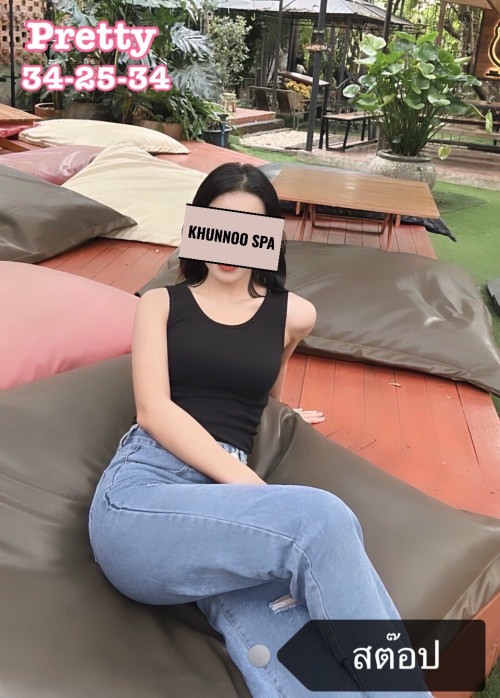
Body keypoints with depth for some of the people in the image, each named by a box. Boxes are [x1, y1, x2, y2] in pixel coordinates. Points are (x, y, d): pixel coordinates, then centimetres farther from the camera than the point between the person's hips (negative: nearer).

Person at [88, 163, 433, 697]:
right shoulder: (160, 303, 12)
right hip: (139, 493, -2)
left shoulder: (293, 314, 15)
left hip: (224, 501, 2)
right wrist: (249, 484, -13)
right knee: (321, 520, -31)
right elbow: (153, 411, -4)